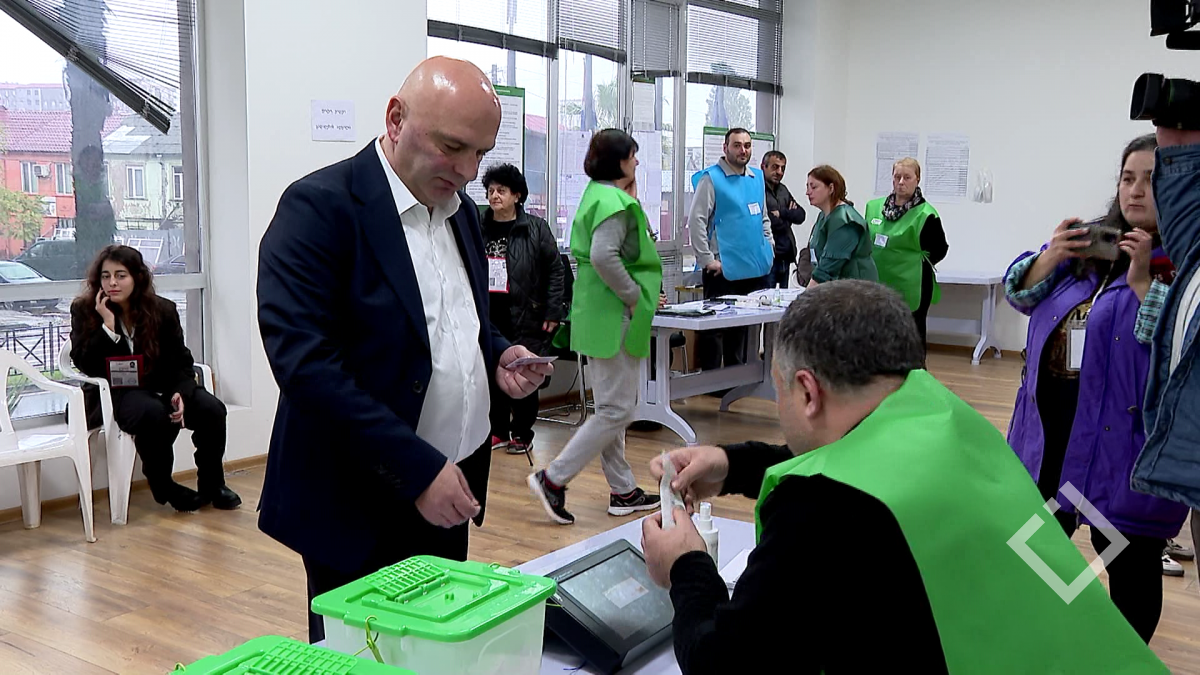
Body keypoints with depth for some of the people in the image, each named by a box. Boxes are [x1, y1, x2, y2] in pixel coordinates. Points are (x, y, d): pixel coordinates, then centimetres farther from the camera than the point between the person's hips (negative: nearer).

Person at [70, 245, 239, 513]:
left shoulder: (163, 310, 2)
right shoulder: (84, 310, -2)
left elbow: (181, 361, 3)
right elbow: (84, 365, -11)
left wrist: (180, 393, -18)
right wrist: (107, 325, -21)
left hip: (160, 387, 3)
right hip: (116, 392, -3)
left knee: (213, 409, -22)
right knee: (153, 413, -37)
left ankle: (212, 485, 1)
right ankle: (163, 487, -11)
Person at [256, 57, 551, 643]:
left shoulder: (461, 210, 9)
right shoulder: (320, 207, -15)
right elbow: (304, 359, -22)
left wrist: (499, 355, -2)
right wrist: (418, 468, -23)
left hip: (449, 488, 7)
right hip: (360, 505, -7)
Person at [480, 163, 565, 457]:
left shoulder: (535, 228, -2)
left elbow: (554, 271, -1)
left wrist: (552, 312, -6)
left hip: (525, 317, -3)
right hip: (488, 317, 3)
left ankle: (522, 434, 16)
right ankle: (499, 431, 23)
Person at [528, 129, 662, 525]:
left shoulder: (600, 194, 15)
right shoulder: (614, 202, -17)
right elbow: (603, 256, -30)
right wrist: (633, 294, -20)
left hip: (601, 315, 11)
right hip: (613, 317, -11)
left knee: (613, 407, 15)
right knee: (616, 411, -5)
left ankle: (623, 491, 25)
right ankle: (553, 478, -1)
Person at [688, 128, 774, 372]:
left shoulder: (757, 178, 14)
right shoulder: (711, 178, -7)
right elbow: (696, 221, -12)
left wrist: (769, 248, 14)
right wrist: (707, 259, -15)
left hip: (757, 268, 7)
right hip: (724, 269, -7)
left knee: (744, 328, 14)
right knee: (715, 328, -3)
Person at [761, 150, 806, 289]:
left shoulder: (783, 190, 18)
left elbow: (800, 215, 9)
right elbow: (771, 223, -19)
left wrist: (781, 213, -9)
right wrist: (789, 214, -1)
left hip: (785, 256, 8)